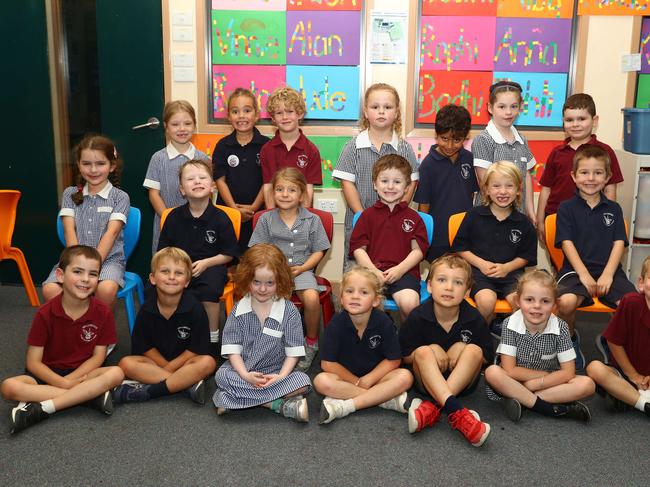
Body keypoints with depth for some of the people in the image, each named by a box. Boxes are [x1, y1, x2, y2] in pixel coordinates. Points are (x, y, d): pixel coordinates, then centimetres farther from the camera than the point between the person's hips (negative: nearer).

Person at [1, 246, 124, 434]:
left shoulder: (103, 312, -9)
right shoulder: (45, 313, -12)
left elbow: (98, 357, -6)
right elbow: (33, 362, -11)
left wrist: (70, 379, -21)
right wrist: (63, 383, -25)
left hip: (82, 373, 1)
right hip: (48, 374, 0)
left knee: (116, 373, -29)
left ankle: (41, 408, -30)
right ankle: (94, 395, -29)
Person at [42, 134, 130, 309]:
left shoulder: (120, 197, 4)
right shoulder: (70, 194, 12)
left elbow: (112, 232, -9)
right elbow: (69, 230, -1)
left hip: (108, 258, -2)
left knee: (106, 290, -35)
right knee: (50, 291, -27)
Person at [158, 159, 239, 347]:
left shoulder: (220, 218, -3)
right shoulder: (174, 217, 4)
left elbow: (229, 254, 2)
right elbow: (163, 250, 11)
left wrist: (205, 263, -12)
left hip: (211, 266, -2)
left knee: (209, 291, -35)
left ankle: (212, 336, -9)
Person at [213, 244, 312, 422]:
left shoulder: (289, 311, -4)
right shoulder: (239, 310, -1)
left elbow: (293, 351, -6)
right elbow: (232, 348, -5)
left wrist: (281, 376, -21)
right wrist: (245, 375, -21)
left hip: (277, 372, -1)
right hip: (243, 370, 1)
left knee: (302, 381, -27)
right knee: (222, 375, -29)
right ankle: (280, 404, -25)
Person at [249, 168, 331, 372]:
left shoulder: (312, 220, 4)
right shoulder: (266, 219, 7)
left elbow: (318, 251, 5)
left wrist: (302, 268, -10)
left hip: (302, 269, -1)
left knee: (312, 298, -29)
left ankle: (311, 342, -2)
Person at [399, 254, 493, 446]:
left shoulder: (474, 319, -10)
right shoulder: (418, 317, -12)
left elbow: (487, 356, 2)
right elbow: (404, 355, -3)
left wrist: (462, 349, -15)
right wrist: (432, 351, -18)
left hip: (462, 381, 1)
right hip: (427, 381, -1)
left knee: (473, 350, -25)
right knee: (423, 351, -28)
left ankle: (432, 408, -33)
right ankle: (456, 411, -46)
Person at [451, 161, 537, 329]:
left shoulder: (523, 223, 7)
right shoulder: (474, 215, 4)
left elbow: (527, 256, 12)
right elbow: (460, 247, 6)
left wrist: (507, 267, -6)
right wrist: (481, 263, -7)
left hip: (511, 272, 2)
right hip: (479, 270, -1)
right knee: (486, 301, -31)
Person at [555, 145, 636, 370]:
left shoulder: (613, 209, 15)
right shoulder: (567, 208, 7)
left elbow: (619, 243, 7)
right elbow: (567, 243, -2)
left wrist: (607, 275, -9)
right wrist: (584, 275, -14)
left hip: (609, 270, 2)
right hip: (575, 269, -2)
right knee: (565, 302, -34)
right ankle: (570, 339, 1)